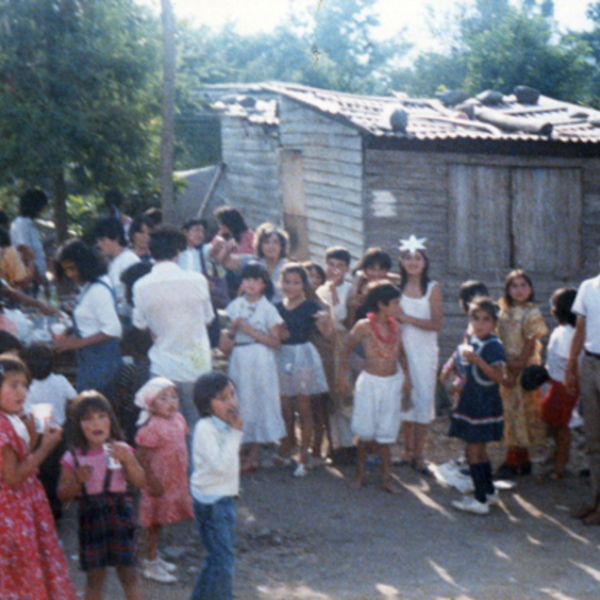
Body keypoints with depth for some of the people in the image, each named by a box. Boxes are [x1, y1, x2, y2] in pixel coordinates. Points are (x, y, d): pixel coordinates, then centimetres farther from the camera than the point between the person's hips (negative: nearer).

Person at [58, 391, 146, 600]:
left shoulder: (120, 450, 1)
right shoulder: (73, 457, -1)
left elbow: (139, 482, -5)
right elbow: (63, 494, 0)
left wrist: (127, 459, -19)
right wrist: (78, 481, -18)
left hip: (119, 512, 0)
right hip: (91, 518, 0)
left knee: (128, 573, 2)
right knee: (94, 577, 7)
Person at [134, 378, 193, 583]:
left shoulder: (178, 419, 2)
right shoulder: (151, 428, -23)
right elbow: (142, 458, -20)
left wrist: (185, 476, 16)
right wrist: (152, 481, -22)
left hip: (175, 480, 7)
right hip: (159, 482, -7)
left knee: (160, 521, 20)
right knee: (154, 522, 4)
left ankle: (154, 557, 34)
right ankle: (151, 565, 14)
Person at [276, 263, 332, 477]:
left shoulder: (310, 307, -5)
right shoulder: (277, 307, 6)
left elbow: (327, 332, -14)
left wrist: (326, 320, -34)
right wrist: (278, 334, -6)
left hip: (303, 356, -4)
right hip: (282, 356, 4)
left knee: (303, 407, 0)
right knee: (285, 408, 8)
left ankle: (303, 457, 5)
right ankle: (285, 452, 22)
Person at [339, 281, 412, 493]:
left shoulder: (394, 326, 1)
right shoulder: (364, 327, -12)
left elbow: (401, 354, 14)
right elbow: (346, 350, -1)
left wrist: (407, 378, 7)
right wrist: (342, 377, 0)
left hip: (393, 382, 4)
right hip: (370, 382, -4)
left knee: (386, 433, 7)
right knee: (366, 432, 2)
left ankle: (386, 477, 11)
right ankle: (360, 472, 19)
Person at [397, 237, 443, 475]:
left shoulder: (433, 288, -2)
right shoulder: (397, 287, 3)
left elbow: (437, 323, -10)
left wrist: (406, 318, -14)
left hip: (425, 350, -2)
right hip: (402, 347, 2)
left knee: (424, 398, -2)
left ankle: (419, 455, 5)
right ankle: (407, 450, 17)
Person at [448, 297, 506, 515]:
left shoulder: (493, 346, -17)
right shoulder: (472, 341, 9)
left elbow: (498, 376, -29)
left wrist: (478, 360, -36)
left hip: (485, 405, -9)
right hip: (472, 403, 9)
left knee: (473, 451, -6)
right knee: (479, 451, 18)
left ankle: (481, 501, -2)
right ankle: (490, 492, 31)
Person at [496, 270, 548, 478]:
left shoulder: (531, 313, -10)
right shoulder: (503, 311, 7)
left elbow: (529, 346, -12)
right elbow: (500, 341, 8)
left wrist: (516, 373, -15)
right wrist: (508, 362, -6)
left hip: (524, 370, -6)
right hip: (506, 368, 6)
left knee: (518, 413, -2)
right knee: (510, 412, 9)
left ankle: (511, 462, 4)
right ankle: (523, 460, 19)